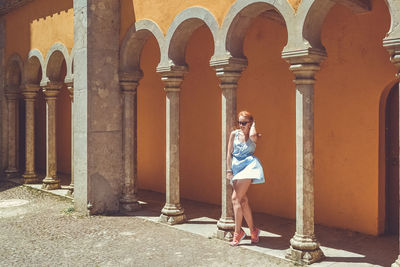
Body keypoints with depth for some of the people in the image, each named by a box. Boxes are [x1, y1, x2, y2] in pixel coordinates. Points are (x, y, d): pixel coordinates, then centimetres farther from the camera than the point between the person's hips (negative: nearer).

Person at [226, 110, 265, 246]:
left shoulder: (254, 136, 1)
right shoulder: (234, 134, 9)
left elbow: (252, 135, -25)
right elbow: (229, 153, 7)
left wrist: (253, 125, -5)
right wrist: (229, 170, 0)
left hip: (248, 165, -5)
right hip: (236, 166, 5)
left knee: (235, 198, -14)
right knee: (243, 200, 5)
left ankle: (238, 231, -6)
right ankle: (253, 230, 18)